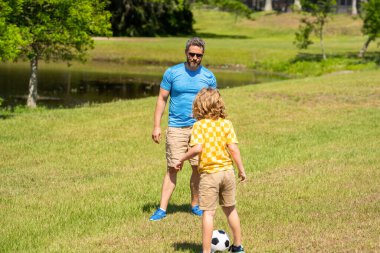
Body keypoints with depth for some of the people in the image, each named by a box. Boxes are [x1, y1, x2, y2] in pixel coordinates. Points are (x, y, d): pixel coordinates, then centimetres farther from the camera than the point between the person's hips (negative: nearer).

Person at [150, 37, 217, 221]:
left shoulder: (208, 77, 5)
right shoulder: (172, 73, 0)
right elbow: (162, 99, 3)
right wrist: (157, 126, -3)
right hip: (176, 128, -2)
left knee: (198, 168, 5)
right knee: (172, 168, -4)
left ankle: (195, 205, 19)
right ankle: (162, 209, -3)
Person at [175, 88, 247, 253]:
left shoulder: (199, 125, -10)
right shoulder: (226, 124, -2)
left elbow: (197, 148, -22)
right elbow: (233, 149, -6)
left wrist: (182, 160, -8)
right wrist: (241, 170, 2)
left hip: (209, 174, -4)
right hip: (227, 171, 4)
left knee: (208, 213, 0)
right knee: (230, 210, 18)